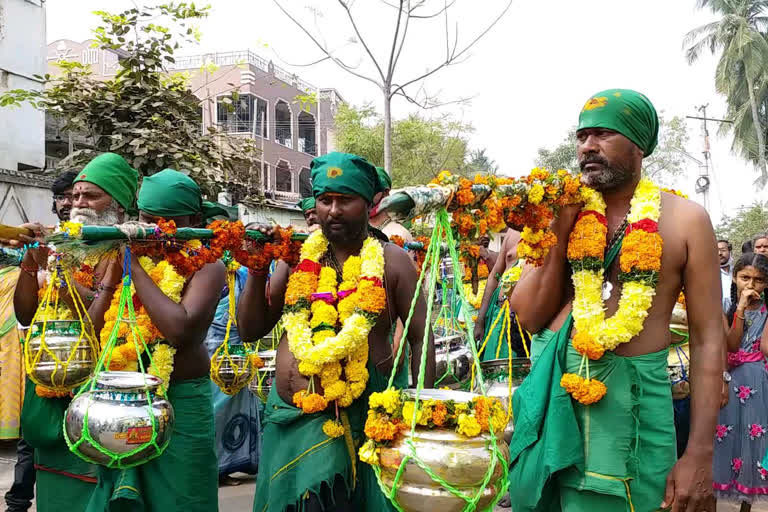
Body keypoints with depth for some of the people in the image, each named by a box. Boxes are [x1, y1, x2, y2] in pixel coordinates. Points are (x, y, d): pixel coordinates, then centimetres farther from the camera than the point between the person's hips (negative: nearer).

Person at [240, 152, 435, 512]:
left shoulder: (391, 261, -2)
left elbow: (420, 339, 0)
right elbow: (250, 330, 9)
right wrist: (257, 273, -6)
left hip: (360, 417, -3)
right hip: (289, 416, 4)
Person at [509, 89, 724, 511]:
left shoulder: (684, 219, -4)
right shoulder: (565, 212, 4)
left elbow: (708, 339, -4)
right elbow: (530, 318, 2)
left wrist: (699, 454, -10)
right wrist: (560, 232, -8)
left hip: (633, 397, -3)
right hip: (554, 389, 3)